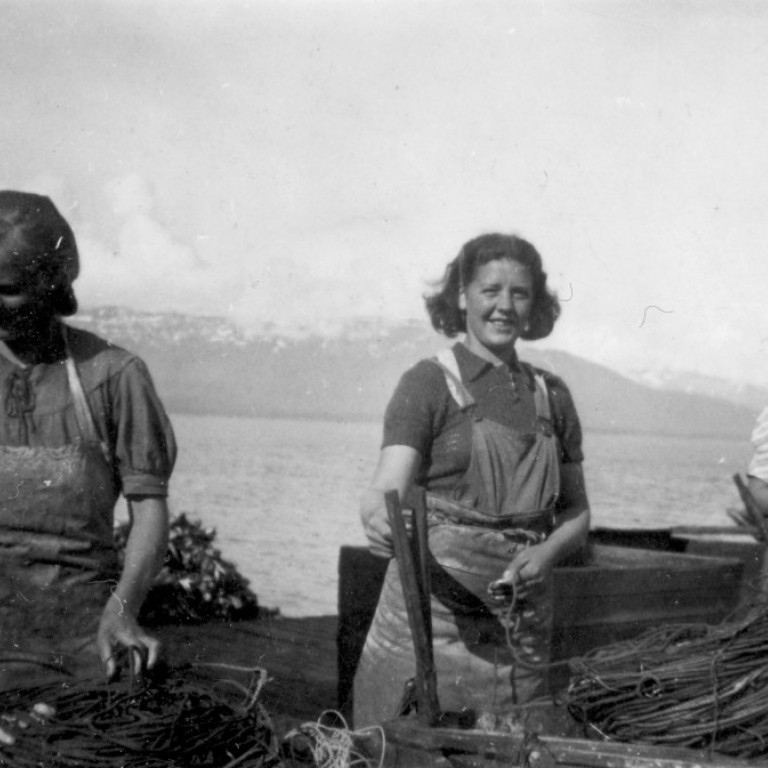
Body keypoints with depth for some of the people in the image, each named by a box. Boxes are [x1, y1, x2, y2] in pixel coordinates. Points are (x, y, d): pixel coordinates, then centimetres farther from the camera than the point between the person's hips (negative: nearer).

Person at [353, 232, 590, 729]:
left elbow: (577, 512, 16)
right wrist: (380, 519, -34)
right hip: (435, 606, -4)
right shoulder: (428, 383, -1)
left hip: (524, 622, 4)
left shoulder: (551, 396, 12)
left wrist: (545, 552, -4)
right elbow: (387, 488, -12)